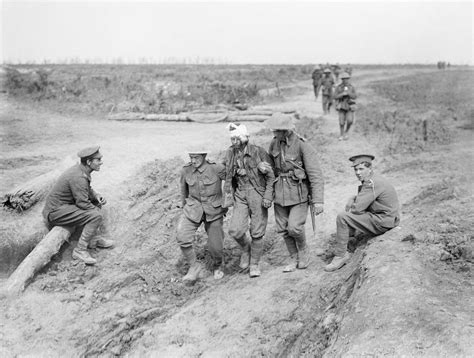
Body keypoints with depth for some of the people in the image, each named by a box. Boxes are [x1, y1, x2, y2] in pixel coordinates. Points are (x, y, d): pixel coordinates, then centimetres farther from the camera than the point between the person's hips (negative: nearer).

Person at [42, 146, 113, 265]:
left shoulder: (80, 169, 5)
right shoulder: (78, 177, -25)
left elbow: (87, 190, 21)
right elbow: (83, 203, -24)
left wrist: (96, 196, 2)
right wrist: (97, 210, -8)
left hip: (60, 205, 10)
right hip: (55, 212, -10)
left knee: (96, 202, 15)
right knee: (96, 216, -22)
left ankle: (92, 238, 10)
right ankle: (80, 250, -14)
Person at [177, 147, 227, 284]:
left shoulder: (217, 169, -16)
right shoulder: (186, 170, -5)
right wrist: (184, 205, 27)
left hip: (213, 210, -2)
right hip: (193, 209, 2)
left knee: (215, 246, 1)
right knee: (182, 237, -19)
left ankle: (217, 266, 35)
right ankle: (195, 267, 0)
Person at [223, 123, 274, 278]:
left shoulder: (259, 152, -11)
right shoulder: (230, 154, 0)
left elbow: (270, 176, -7)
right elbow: (228, 177, 12)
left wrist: (268, 196, -15)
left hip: (258, 195, -3)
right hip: (240, 196, 3)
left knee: (257, 233, 1)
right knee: (235, 231, -11)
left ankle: (254, 264, 21)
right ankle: (246, 248, 22)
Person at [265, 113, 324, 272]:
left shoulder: (303, 146, -19)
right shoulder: (275, 143, -1)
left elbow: (316, 175, -20)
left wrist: (318, 201, -25)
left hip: (299, 194, -5)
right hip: (280, 192, 5)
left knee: (294, 228, -12)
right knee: (283, 228, 7)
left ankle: (303, 249, 20)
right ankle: (294, 259, 26)